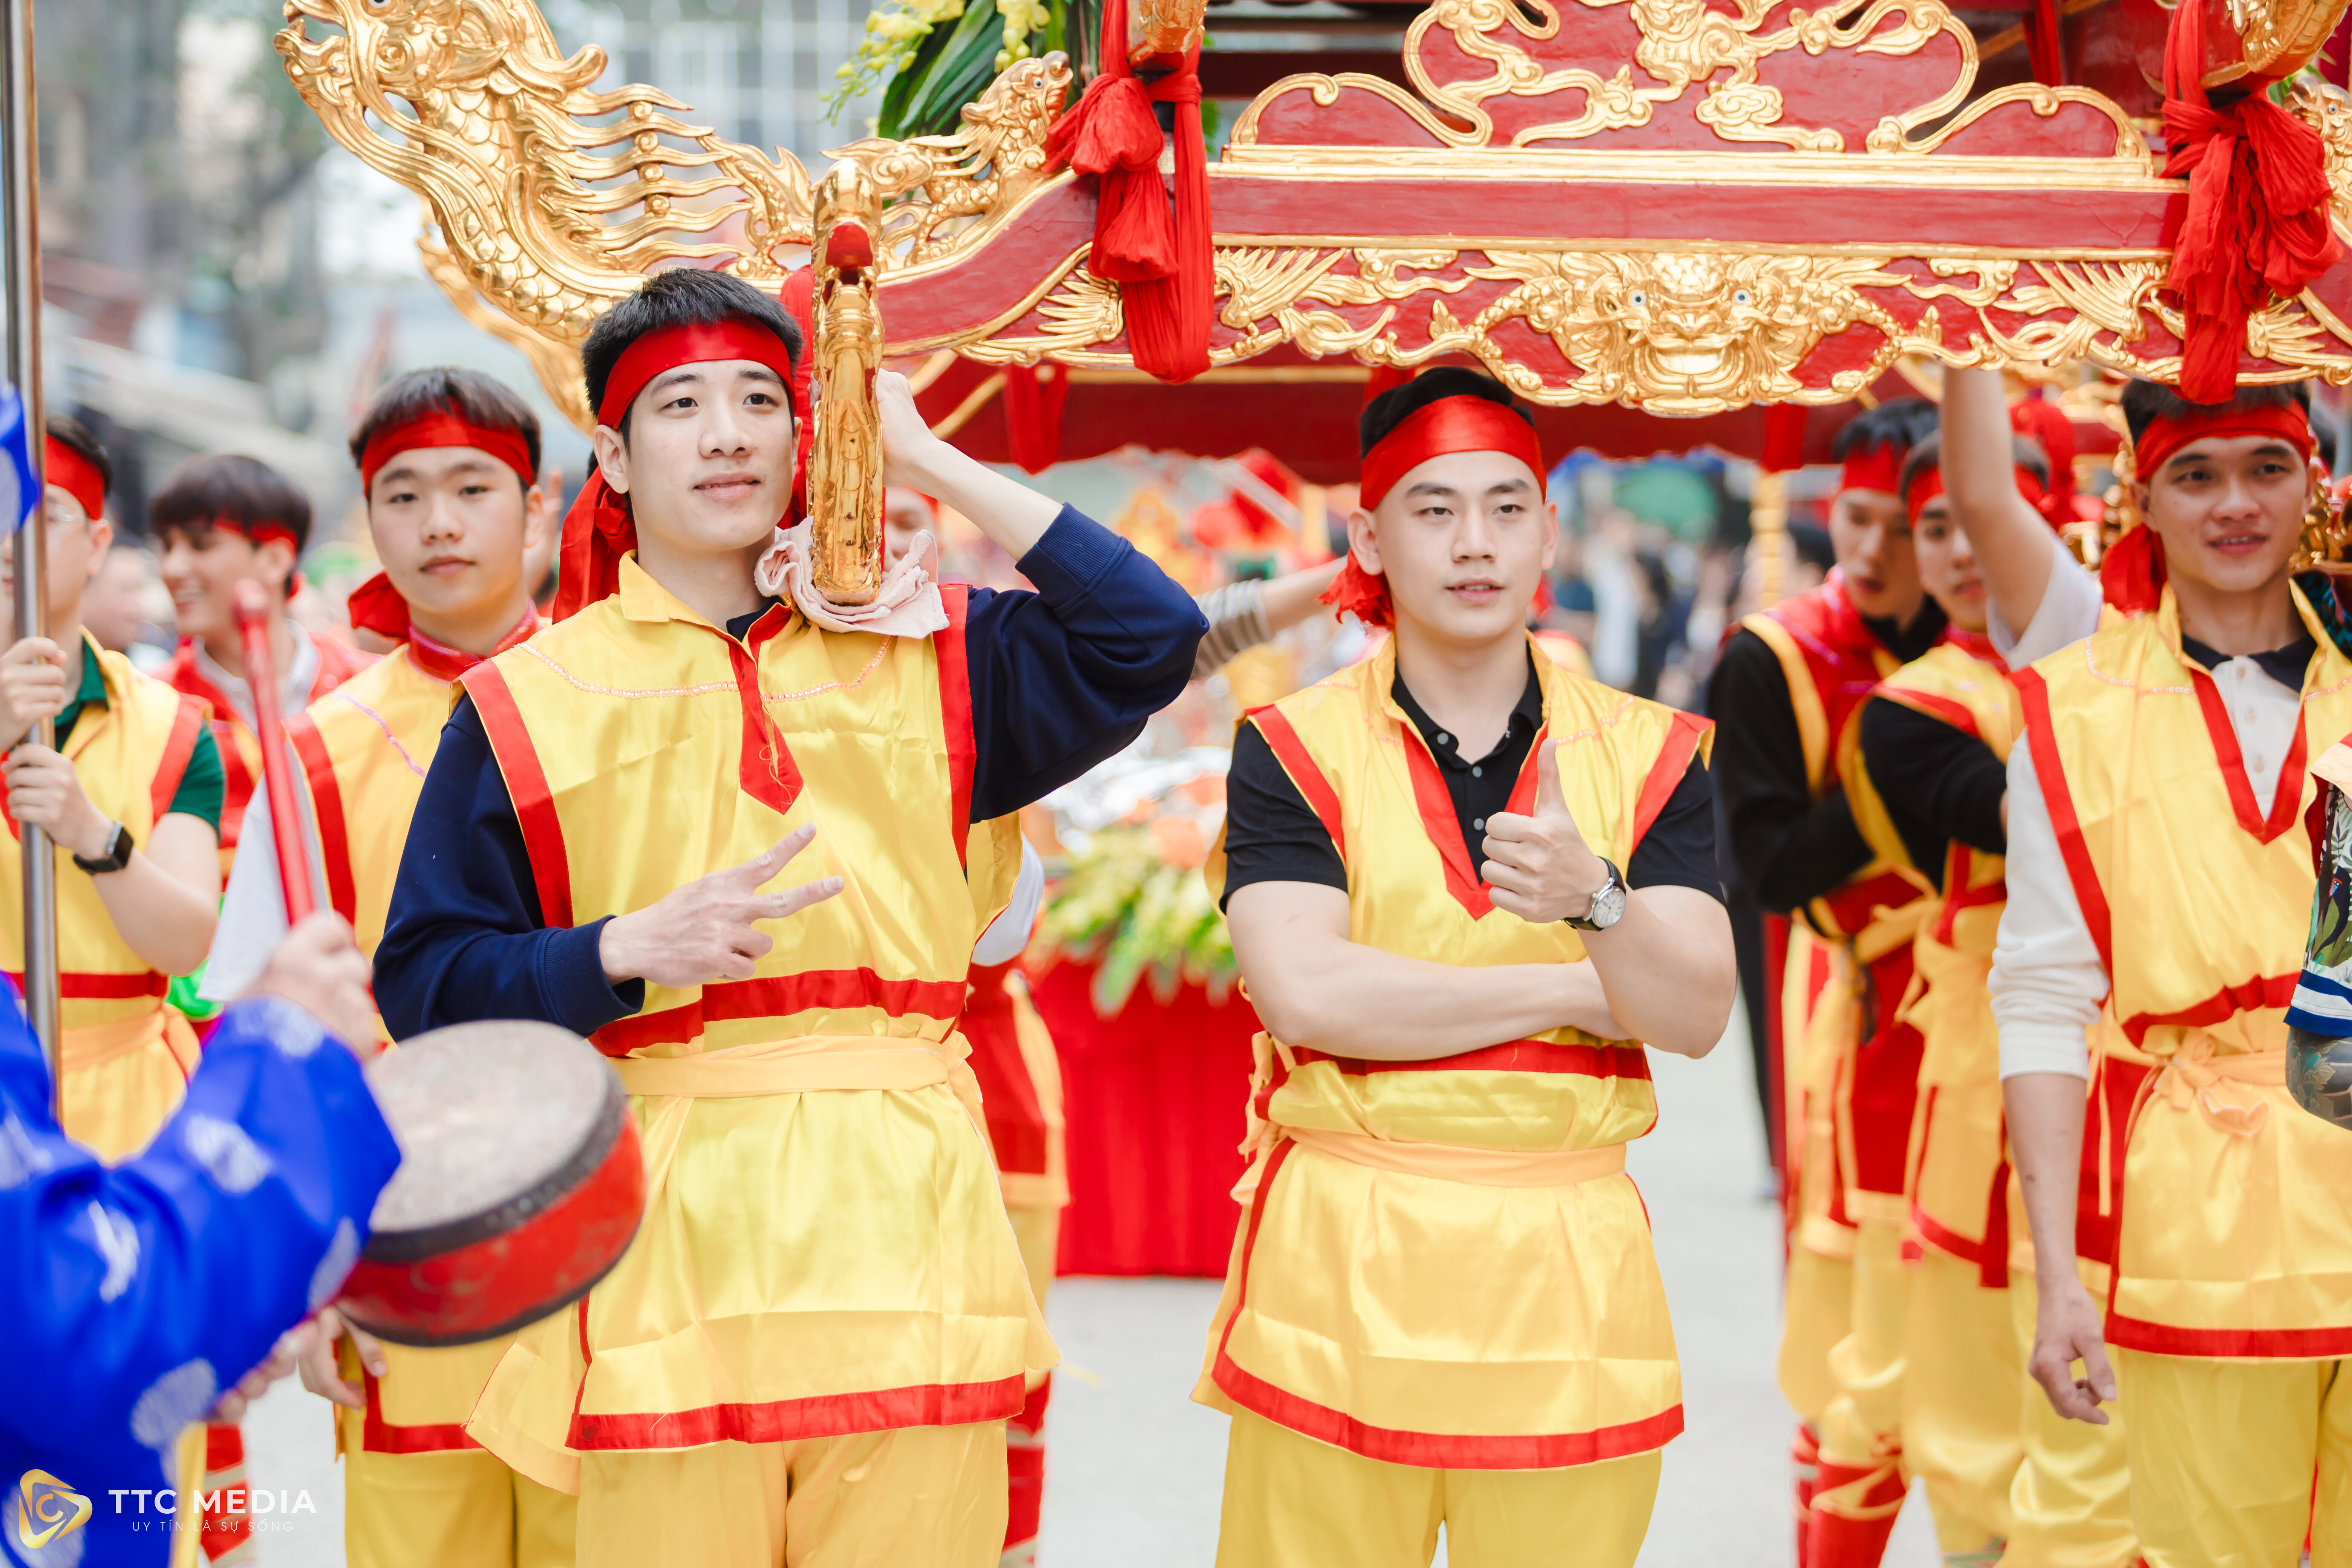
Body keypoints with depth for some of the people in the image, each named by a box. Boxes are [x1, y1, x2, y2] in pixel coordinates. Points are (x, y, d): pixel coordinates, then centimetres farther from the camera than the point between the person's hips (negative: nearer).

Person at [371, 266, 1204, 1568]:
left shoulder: (920, 655, 14)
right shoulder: (529, 703, 8)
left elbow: (1150, 637, -1)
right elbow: (425, 984, 5)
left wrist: (930, 462, 3)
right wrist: (632, 948, -12)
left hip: (903, 1231, 2)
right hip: (665, 1243, -1)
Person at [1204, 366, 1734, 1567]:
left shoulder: (1650, 754, 8)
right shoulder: (1295, 749, 2)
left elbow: (1696, 1016, -3)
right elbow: (1307, 996, -12)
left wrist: (1594, 899, -23)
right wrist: (1576, 990, -8)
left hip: (1567, 1275, 2)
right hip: (1342, 1273, -1)